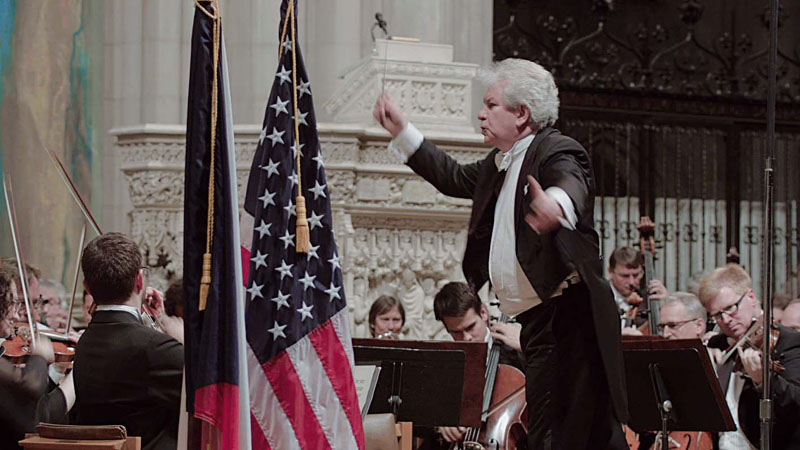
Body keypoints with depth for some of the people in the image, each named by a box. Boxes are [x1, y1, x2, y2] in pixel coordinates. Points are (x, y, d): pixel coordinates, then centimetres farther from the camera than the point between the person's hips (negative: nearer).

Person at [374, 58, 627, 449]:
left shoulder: (557, 153, -12)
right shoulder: (500, 164, 19)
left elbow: (573, 186, -35)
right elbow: (455, 179, 37)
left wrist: (556, 204, -59)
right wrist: (402, 133, 37)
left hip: (565, 312, -10)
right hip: (538, 319, 10)